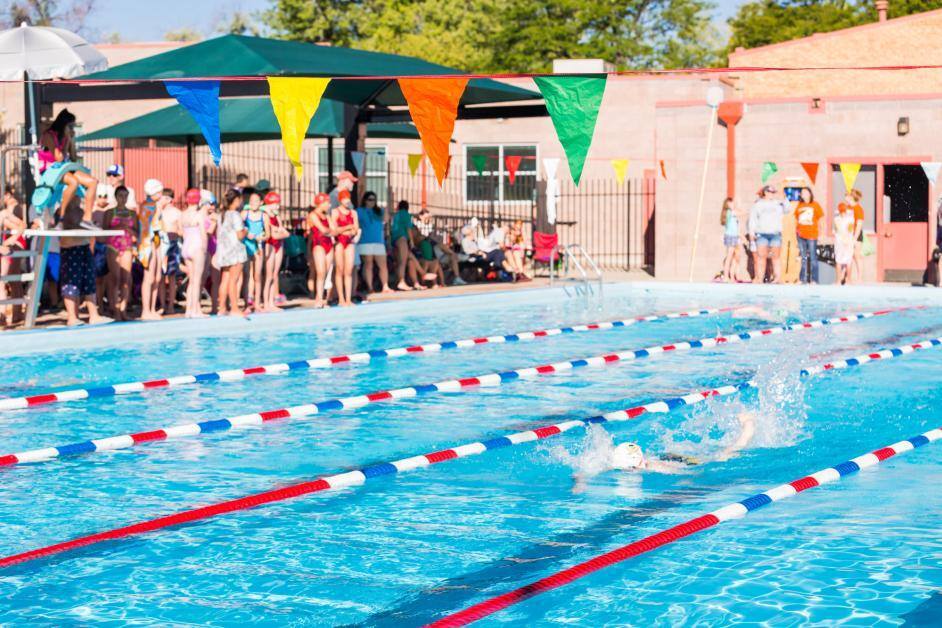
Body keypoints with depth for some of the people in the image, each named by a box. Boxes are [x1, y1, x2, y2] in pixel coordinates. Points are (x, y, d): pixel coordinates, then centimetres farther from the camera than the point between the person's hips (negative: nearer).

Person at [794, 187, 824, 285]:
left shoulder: (815, 205, 2)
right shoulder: (799, 205, 11)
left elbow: (820, 219, 4)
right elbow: (796, 218, 17)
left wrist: (819, 232, 1)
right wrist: (796, 230, 9)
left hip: (812, 235, -4)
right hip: (801, 234, 4)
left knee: (813, 257, -5)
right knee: (803, 258, 8)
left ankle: (814, 280, -4)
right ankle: (803, 279, 11)